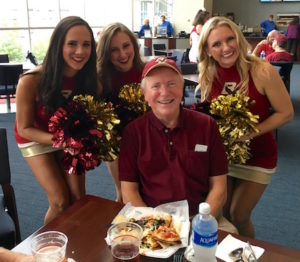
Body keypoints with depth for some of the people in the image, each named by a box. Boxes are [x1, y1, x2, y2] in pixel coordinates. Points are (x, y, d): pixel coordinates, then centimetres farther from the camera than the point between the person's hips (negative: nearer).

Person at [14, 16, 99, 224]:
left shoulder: (89, 78, -21)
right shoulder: (31, 81, -31)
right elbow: (24, 129, -19)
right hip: (35, 139, -3)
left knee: (78, 198, -2)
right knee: (60, 201, -8)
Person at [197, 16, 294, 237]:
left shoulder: (262, 71, -20)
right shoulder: (208, 76, -7)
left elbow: (286, 113, -14)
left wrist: (250, 133, -24)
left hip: (257, 157, -3)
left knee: (239, 217, 5)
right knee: (222, 214, 14)